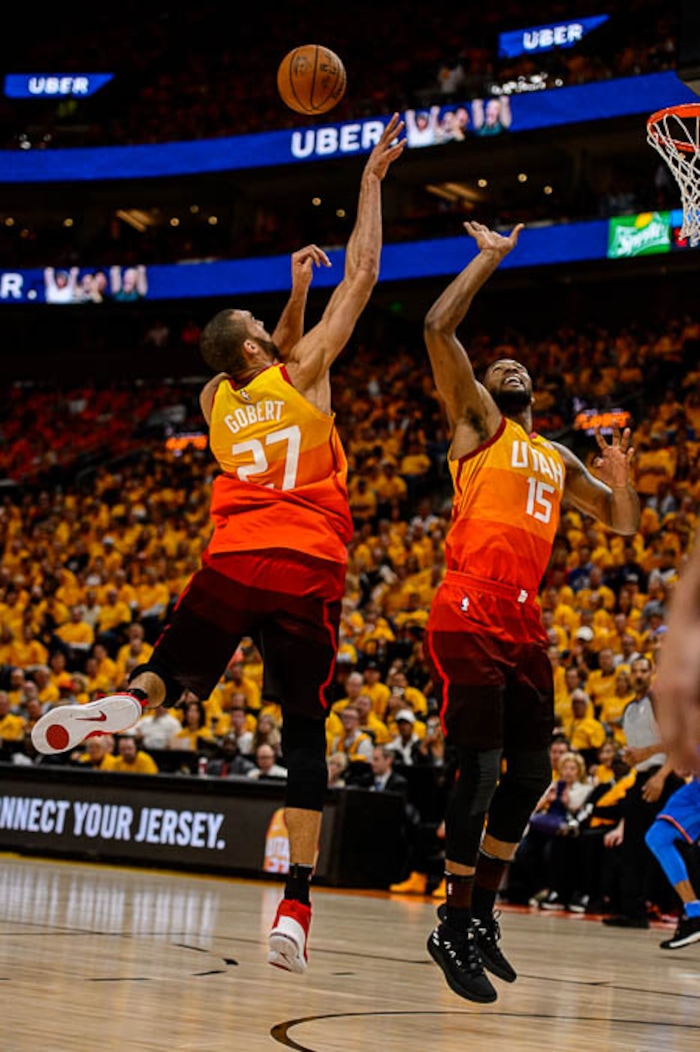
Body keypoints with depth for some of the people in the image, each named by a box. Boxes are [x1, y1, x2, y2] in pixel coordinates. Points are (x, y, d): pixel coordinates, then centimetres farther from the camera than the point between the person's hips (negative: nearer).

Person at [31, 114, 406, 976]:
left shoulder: (217, 399, 14)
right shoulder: (301, 374, 3)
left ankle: (123, 704, -18)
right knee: (305, 730, -1)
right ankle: (296, 903, -9)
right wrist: (371, 181, 15)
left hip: (232, 563, 3)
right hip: (307, 572, -3)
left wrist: (296, 288, 37)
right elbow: (361, 278, 8)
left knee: (174, 671, 20)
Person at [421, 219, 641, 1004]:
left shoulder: (558, 460, 25)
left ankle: (482, 913, 21)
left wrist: (620, 473, 9)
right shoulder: (476, 422, 7)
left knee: (530, 774, 8)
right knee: (481, 770, -12)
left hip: (524, 622, 7)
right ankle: (453, 930, -4)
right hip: (469, 616, -7)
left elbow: (622, 524, 28)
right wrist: (489, 258, 1)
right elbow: (438, 328, -6)